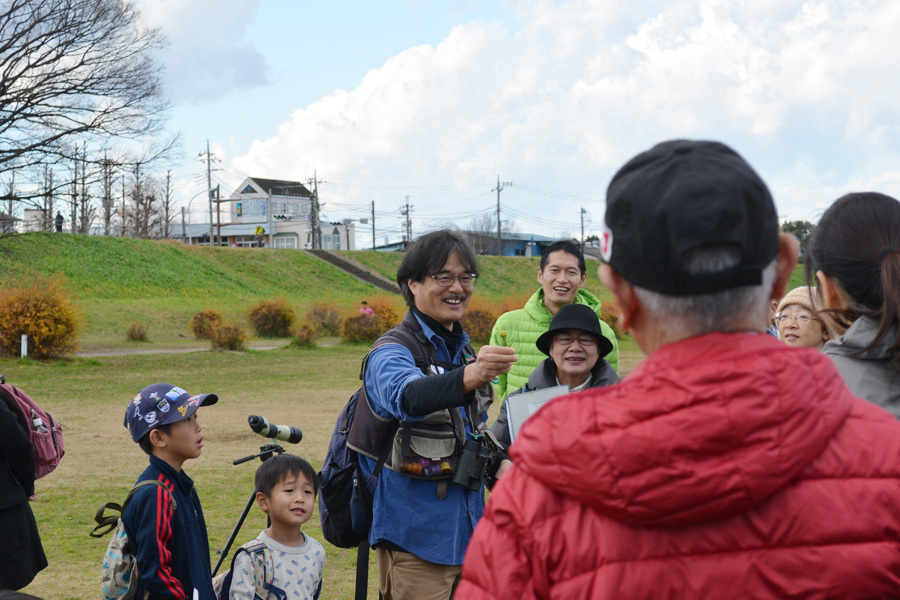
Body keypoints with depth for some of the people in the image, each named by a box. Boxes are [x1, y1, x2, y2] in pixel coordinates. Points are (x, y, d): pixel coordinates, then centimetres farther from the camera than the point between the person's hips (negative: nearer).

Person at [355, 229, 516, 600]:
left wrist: (497, 461, 4)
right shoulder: (391, 353, -14)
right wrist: (468, 377, -56)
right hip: (416, 539, -8)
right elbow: (406, 396, -38)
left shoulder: (463, 351, 12)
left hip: (468, 532, 8)